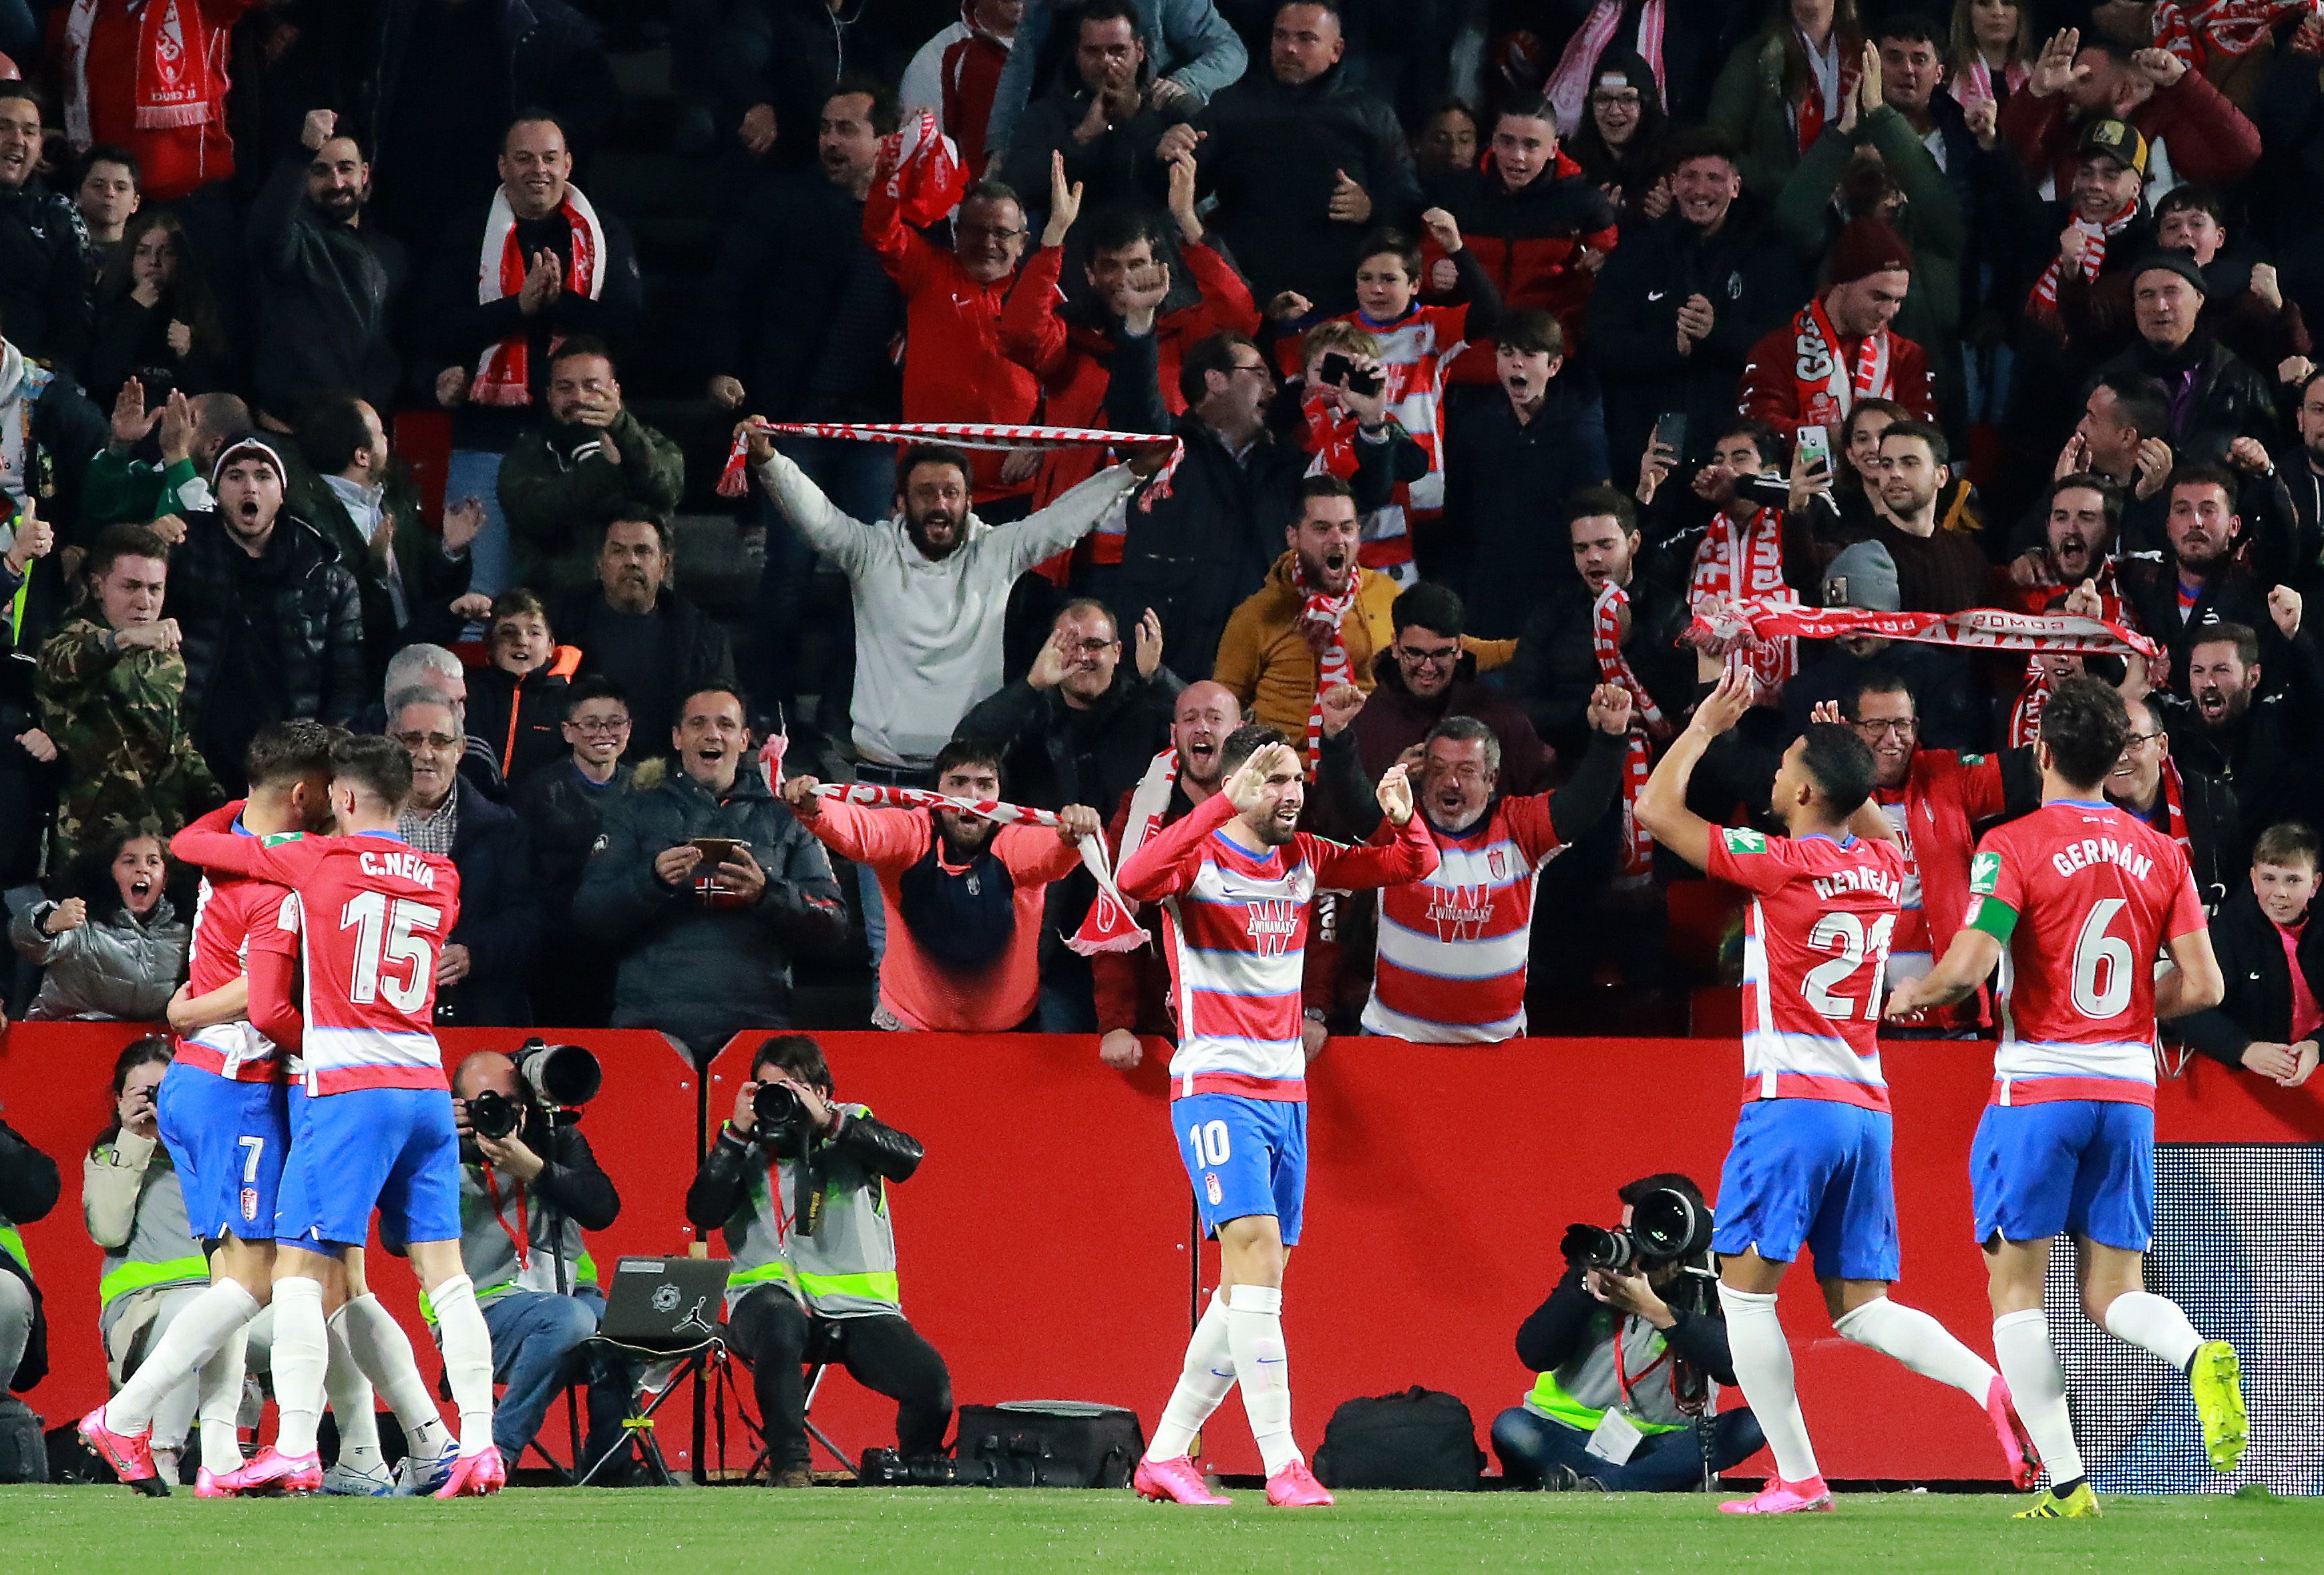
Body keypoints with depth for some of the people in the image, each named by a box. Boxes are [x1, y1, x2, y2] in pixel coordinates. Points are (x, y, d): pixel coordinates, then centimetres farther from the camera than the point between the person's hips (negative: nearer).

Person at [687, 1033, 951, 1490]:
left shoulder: (852, 1126, 7)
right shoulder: (744, 1142, 8)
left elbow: (906, 1159, -13)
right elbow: (703, 1213, -5)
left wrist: (827, 1123, -21)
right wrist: (736, 1135, -13)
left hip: (856, 1305, 1)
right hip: (772, 1293, -1)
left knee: (932, 1385, -20)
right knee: (778, 1323, -39)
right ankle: (789, 1468, -29)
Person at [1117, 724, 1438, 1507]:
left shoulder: (1304, 859, 11)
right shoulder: (1198, 857, -8)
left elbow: (1414, 866, 16)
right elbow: (1135, 879, -30)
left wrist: (1404, 820, -7)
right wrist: (1224, 807, -36)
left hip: (1285, 1092, 7)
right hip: (1216, 1088, -7)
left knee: (1249, 1288, 6)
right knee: (1255, 1247, -20)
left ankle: (1164, 1456, 16)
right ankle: (1282, 1464, -24)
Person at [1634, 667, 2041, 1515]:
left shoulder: (1780, 864, -9)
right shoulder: (1883, 868, 10)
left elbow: (1655, 809, -1)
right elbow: (1871, 823, 39)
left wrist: (1704, 726, 9)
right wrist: (1836, 754, 32)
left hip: (1791, 1103, -7)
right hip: (1867, 1110, 7)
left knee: (1743, 1285, 1)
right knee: (1861, 1307, 8)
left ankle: (1797, 1477, -5)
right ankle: (1989, 1383, -17)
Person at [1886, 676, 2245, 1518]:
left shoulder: (2015, 846, -7)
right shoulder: (2159, 853, 7)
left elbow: (1967, 966, -18)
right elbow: (2203, 984, 4)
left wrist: (1912, 994, 4)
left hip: (2038, 1089, -4)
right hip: (2128, 1089, 4)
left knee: (2016, 1285, 5)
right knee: (2115, 1294, 9)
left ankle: (2065, 1480, -3)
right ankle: (2200, 1356, -24)